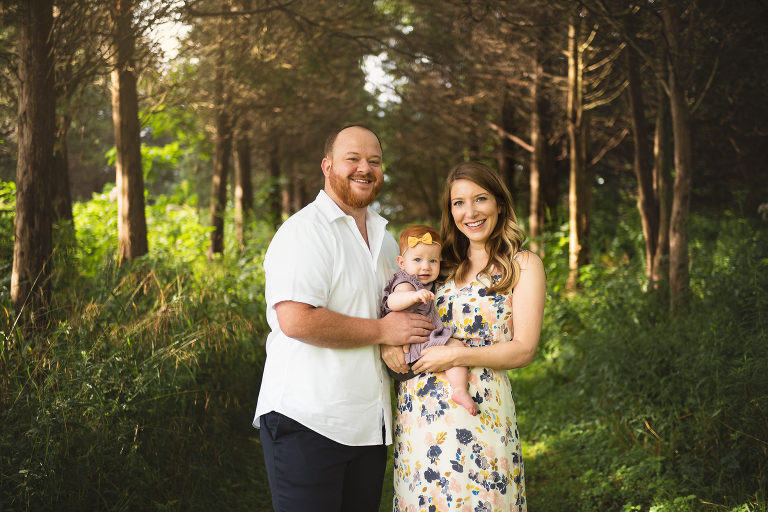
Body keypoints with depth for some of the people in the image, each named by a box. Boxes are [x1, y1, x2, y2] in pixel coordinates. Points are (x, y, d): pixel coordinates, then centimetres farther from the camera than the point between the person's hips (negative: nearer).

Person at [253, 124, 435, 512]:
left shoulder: (385, 239, 17)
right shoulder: (304, 231, -11)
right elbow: (296, 319, -23)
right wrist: (383, 331, -15)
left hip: (369, 423, 8)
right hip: (306, 421, -8)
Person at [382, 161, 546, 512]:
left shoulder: (523, 265, 1)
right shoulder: (442, 264, 14)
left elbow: (523, 350, -6)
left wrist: (456, 355, -16)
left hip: (478, 411, -4)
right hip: (417, 409, 4)